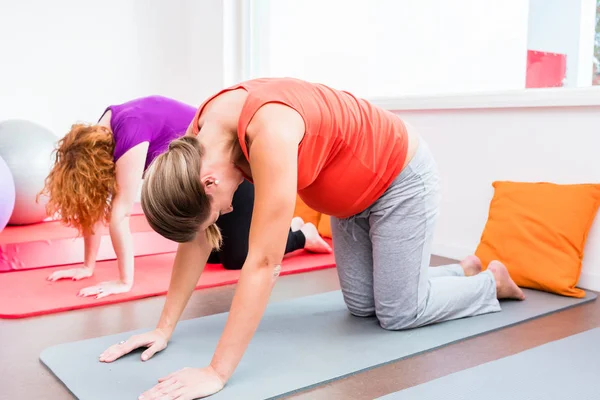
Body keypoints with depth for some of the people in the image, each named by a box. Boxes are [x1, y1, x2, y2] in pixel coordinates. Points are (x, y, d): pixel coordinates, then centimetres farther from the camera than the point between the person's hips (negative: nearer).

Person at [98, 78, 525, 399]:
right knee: (361, 307, 12)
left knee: (398, 313, -1)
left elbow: (262, 264, -42)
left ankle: (491, 281, 26)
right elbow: (198, 240, -8)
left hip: (401, 176, -7)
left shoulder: (270, 134, -42)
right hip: (352, 193, 8)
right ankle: (463, 270, 35)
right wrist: (164, 328, -8)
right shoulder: (199, 139, -16)